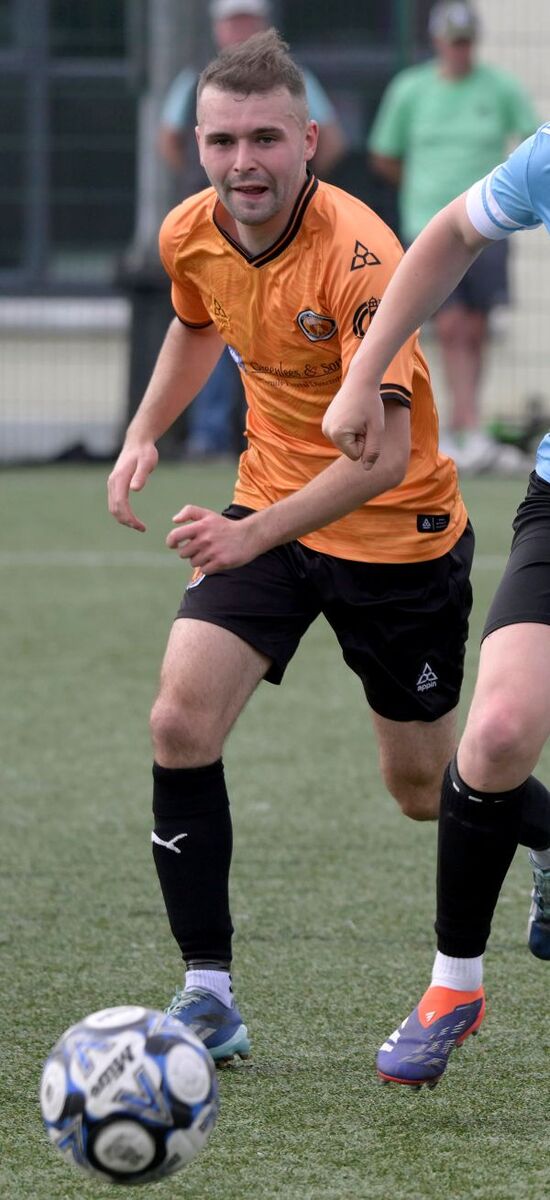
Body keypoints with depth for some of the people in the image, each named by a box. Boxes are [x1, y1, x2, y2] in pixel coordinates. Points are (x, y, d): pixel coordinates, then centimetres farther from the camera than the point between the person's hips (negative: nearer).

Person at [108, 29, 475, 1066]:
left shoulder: (358, 255, -29)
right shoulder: (190, 236, -8)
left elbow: (385, 451, -35)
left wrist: (256, 533, -45)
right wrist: (145, 432, 4)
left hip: (396, 531, -5)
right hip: (265, 517, 5)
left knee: (423, 790, 8)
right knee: (180, 724, -16)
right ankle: (208, 995, -9)